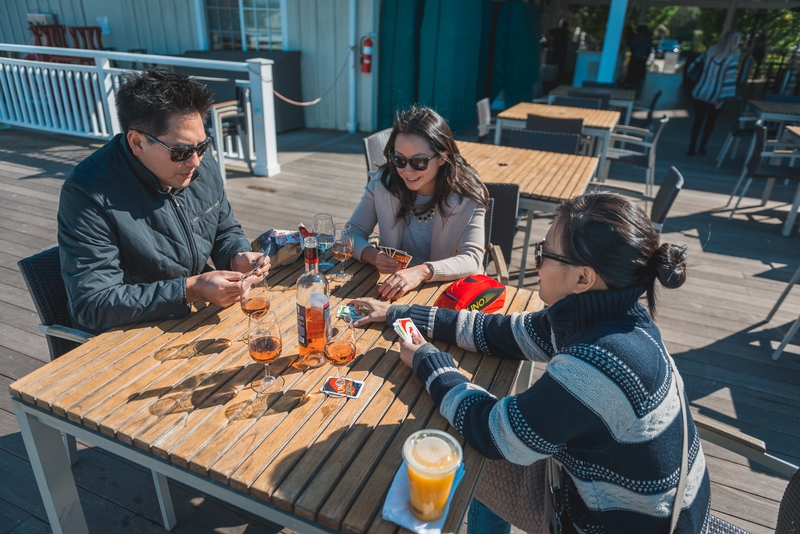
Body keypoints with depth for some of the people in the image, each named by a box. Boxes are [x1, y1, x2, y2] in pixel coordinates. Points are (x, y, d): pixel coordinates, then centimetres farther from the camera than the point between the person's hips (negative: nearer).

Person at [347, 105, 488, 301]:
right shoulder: (383, 183, -7)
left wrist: (423, 271, -40)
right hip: (391, 287, 2)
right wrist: (373, 256, -24)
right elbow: (353, 233, -1)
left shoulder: (467, 196, -13)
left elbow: (472, 260, -22)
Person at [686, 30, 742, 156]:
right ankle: (702, 147, 21)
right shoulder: (733, 57, -14)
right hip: (715, 95, -3)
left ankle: (691, 149, 9)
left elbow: (697, 62, 10)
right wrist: (723, 98, -15)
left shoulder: (711, 50, 0)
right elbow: (730, 78, -18)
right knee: (710, 121, 17)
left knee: (698, 120, 9)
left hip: (700, 92, 3)